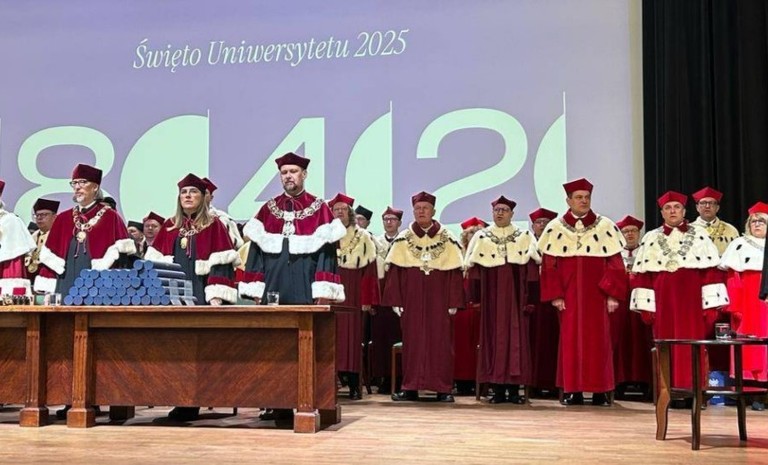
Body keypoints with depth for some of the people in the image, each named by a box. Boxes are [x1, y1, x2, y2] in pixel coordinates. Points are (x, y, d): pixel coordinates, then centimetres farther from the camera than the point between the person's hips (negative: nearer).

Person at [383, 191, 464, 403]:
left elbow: (455, 272, 1)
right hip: (411, 299, 1)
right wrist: (396, 300, -4)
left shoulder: (447, 239, 5)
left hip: (438, 299, -1)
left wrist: (454, 302, -5)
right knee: (412, 341, 2)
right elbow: (394, 271, 3)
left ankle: (443, 388, 6)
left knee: (440, 341, 0)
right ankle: (410, 387, 7)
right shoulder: (403, 239, 7)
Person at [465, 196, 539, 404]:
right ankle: (498, 389, 6)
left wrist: (529, 299, -6)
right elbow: (473, 270, 4)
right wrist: (476, 298, -2)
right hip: (491, 296, 1)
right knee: (493, 336, 0)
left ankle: (514, 389, 4)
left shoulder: (525, 237, 6)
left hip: (515, 296, 0)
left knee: (516, 336, -1)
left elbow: (531, 270, 2)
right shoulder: (481, 237, 7)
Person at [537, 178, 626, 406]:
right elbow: (549, 265, 2)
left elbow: (615, 264, 1)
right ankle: (573, 390, 7)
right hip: (568, 295, 1)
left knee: (597, 339, 0)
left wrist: (612, 295, -7)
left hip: (596, 294, 0)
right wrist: (555, 295, -6)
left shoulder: (605, 227, 4)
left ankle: (599, 390, 7)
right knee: (570, 339, 1)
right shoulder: (555, 228, 5)